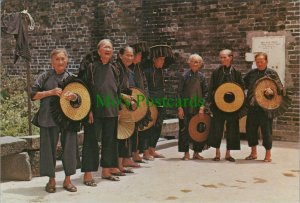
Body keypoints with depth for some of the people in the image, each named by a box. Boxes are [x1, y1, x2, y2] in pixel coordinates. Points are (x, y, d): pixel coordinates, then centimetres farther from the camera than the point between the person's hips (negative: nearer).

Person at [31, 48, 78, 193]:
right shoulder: (45, 77, 4)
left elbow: (80, 97, 9)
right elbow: (33, 95, 0)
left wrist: (73, 96, -15)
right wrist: (50, 92, -14)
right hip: (48, 119, -1)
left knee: (69, 147, 2)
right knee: (49, 147, 3)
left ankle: (67, 180, 16)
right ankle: (51, 180, 17)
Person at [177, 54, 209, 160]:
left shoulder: (201, 76, 5)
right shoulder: (185, 76, 0)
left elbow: (206, 92, 4)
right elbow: (179, 92, -1)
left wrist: (202, 106, -6)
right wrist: (180, 107, -8)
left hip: (198, 108, 2)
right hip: (186, 107, -2)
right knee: (185, 130, 0)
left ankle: (196, 152, 17)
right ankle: (186, 153, 11)